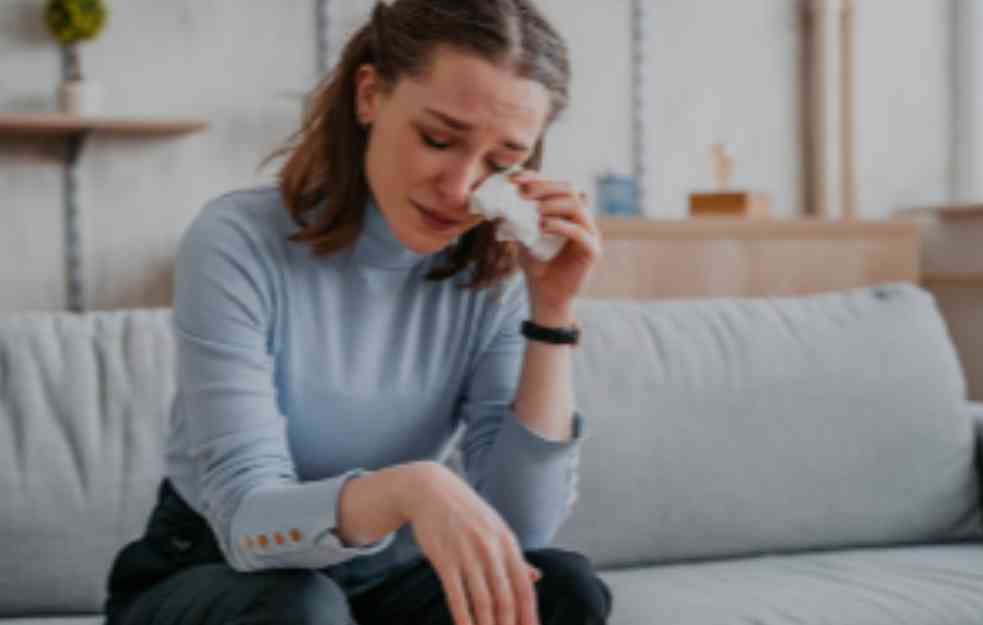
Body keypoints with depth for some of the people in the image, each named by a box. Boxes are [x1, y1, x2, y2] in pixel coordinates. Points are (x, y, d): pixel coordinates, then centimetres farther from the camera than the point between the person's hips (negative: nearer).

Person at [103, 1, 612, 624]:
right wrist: (406, 487, -48)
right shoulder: (239, 242, -21)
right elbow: (249, 522, -29)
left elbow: (521, 528, -17)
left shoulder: (496, 276, -9)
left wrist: (552, 312, -23)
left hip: (379, 575, 4)